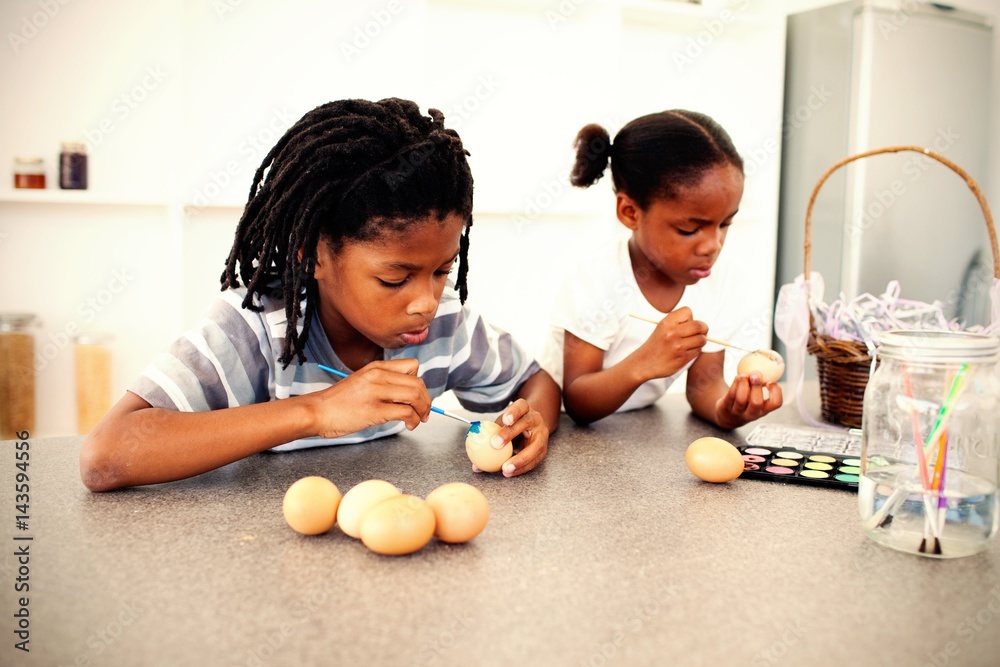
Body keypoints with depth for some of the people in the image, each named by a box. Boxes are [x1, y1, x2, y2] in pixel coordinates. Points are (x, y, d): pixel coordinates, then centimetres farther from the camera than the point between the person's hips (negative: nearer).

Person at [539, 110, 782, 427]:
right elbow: (577, 405, -22)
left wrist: (725, 408, -25)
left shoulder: (717, 285, -7)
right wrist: (643, 362, -39)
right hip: (563, 427, -4)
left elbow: (704, 383, -2)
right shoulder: (598, 279, -23)